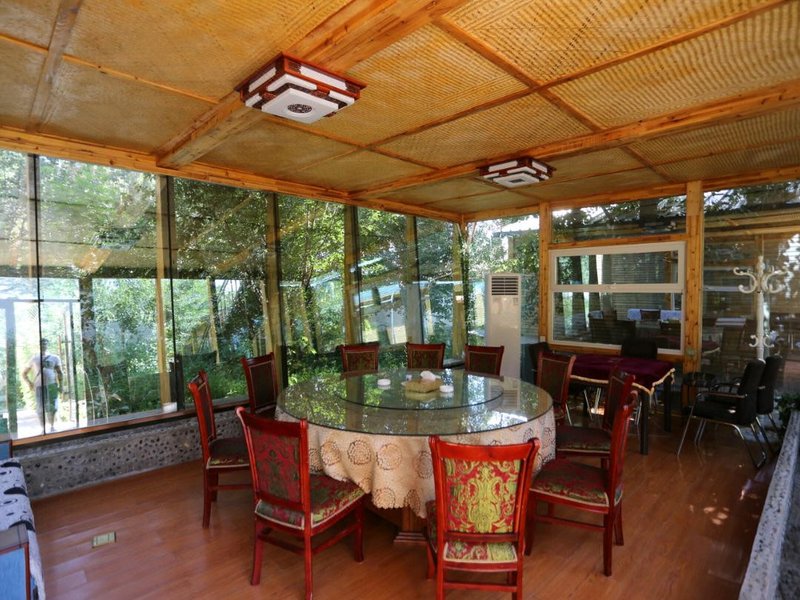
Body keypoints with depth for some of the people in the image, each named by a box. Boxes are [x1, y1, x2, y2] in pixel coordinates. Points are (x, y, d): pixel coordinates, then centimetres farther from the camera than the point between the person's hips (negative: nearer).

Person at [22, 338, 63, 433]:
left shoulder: (54, 358, 12)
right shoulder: (34, 359, 12)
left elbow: (59, 373, 11)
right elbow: (24, 373, 17)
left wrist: (60, 385, 1)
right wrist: (29, 383, -1)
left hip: (52, 385, 0)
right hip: (39, 386, 0)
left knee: (52, 407, -1)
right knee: (41, 408, -1)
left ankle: (52, 426, 15)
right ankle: (43, 428, 10)